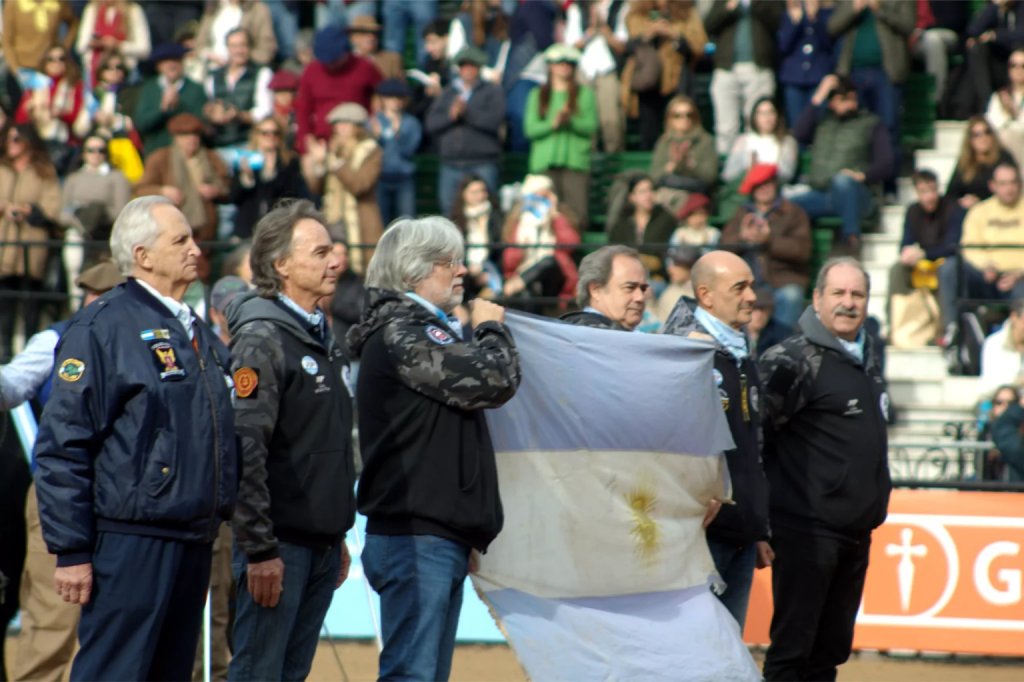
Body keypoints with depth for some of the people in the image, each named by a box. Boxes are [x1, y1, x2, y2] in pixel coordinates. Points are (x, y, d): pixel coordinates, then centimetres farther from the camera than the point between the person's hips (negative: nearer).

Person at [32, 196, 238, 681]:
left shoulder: (197, 333, 17)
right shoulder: (102, 328, -8)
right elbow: (61, 446, -11)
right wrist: (71, 550, -14)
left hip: (193, 542, 8)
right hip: (132, 544, -8)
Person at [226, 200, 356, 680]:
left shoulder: (321, 336, 16)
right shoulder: (262, 339, -13)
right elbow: (244, 450, -20)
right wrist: (259, 548, -22)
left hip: (323, 544, 8)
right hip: (281, 543, -8)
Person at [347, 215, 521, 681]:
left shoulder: (423, 330, 21)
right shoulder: (401, 334, -13)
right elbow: (495, 379, -16)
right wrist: (492, 329, 0)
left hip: (441, 537, 11)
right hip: (414, 538, -11)